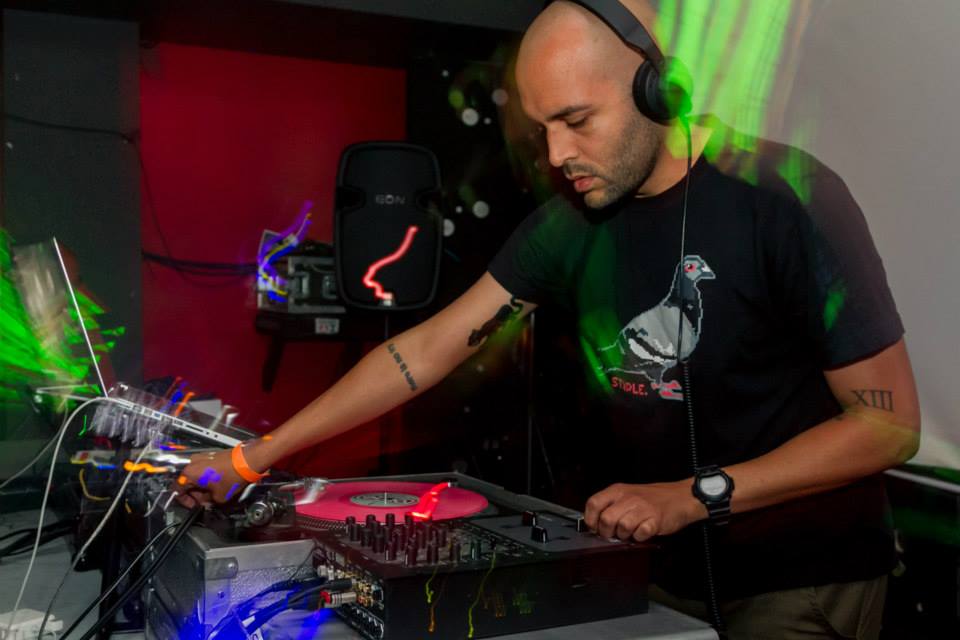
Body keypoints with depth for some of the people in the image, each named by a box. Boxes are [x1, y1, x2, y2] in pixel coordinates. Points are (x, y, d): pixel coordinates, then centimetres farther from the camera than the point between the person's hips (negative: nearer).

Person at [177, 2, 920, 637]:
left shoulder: (786, 200, -20)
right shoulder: (571, 220, -5)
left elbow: (889, 423, -16)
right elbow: (425, 351, -3)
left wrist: (693, 496, -22)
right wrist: (254, 457, -6)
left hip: (804, 577, -4)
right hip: (673, 565, 4)